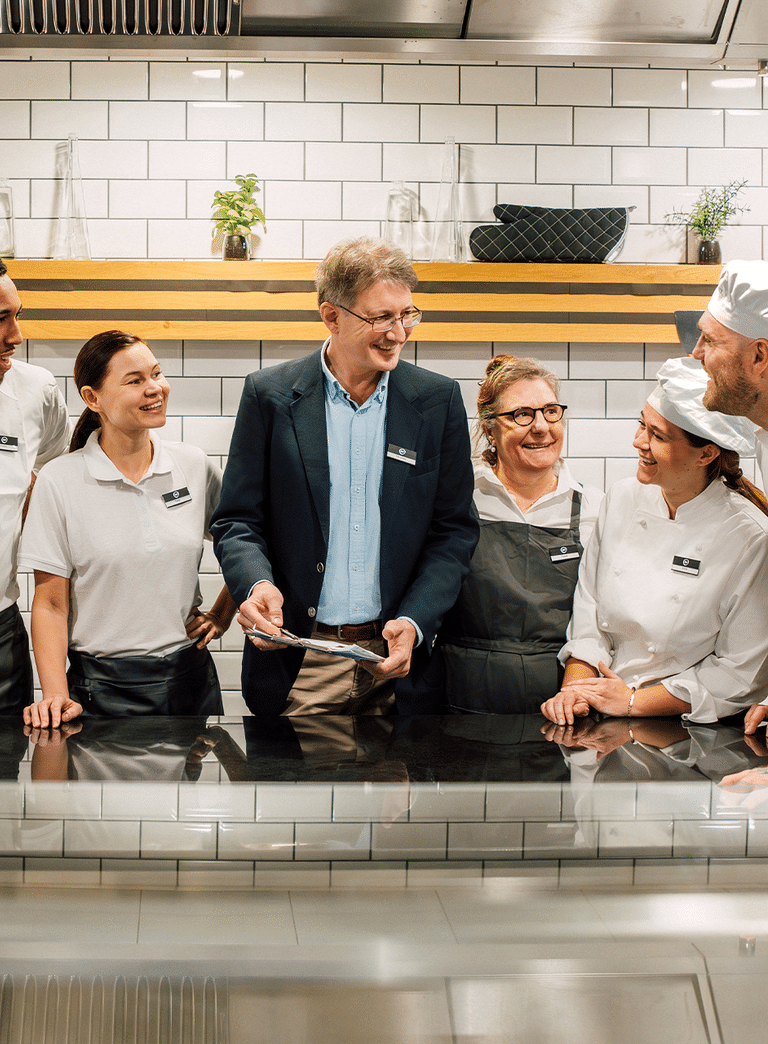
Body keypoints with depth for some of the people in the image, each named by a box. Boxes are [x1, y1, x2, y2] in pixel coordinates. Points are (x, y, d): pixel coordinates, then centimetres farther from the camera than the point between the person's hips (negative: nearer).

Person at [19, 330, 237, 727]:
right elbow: (50, 605, -7)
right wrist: (55, 695, -17)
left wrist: (222, 615, 8)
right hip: (102, 689, -3)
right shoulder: (59, 482, -7)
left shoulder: (195, 467, 2)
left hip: (189, 678, 3)